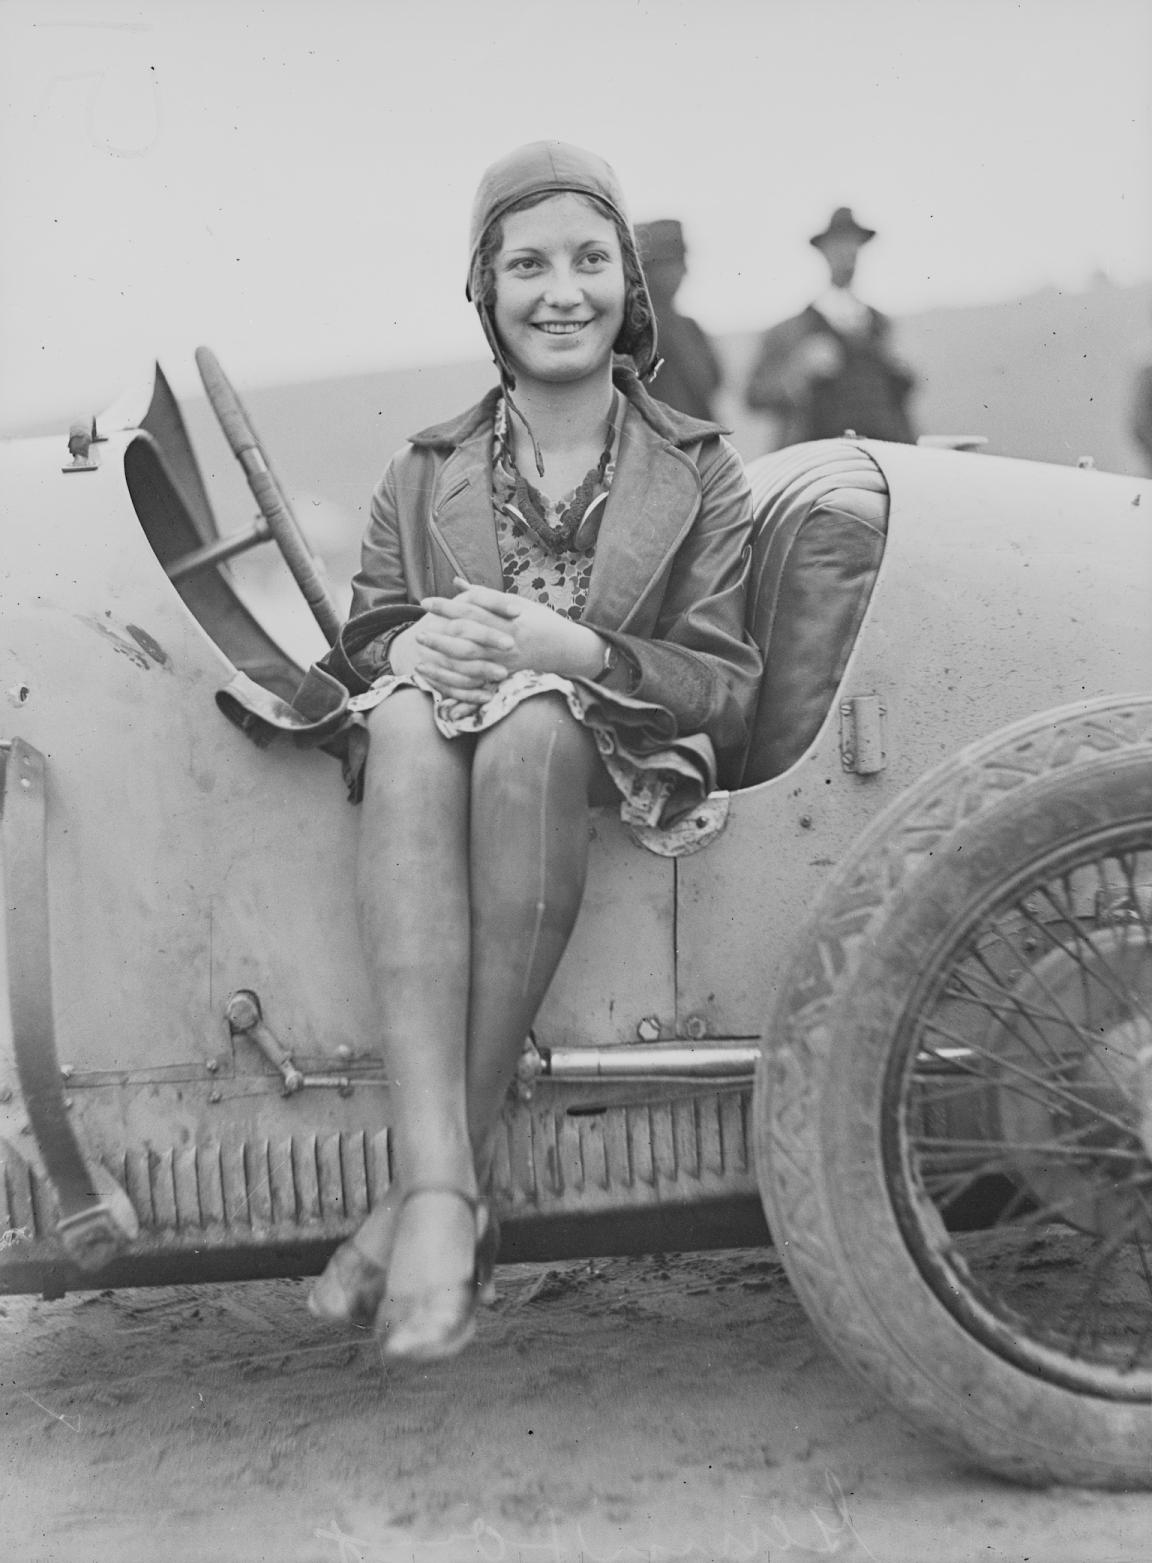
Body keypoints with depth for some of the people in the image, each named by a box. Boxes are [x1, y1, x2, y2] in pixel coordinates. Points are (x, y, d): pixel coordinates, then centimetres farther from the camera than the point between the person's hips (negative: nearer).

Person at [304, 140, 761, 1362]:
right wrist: (417, 645, -14)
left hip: (622, 775, -1)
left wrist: (573, 650, -17)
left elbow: (729, 696, 1)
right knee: (410, 715, -34)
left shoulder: (698, 471, 9)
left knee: (530, 722, -36)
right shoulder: (426, 472, 16)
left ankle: (430, 1196, -34)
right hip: (438, 766, 2)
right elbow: (356, 653, 11)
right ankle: (442, 1193, -45)